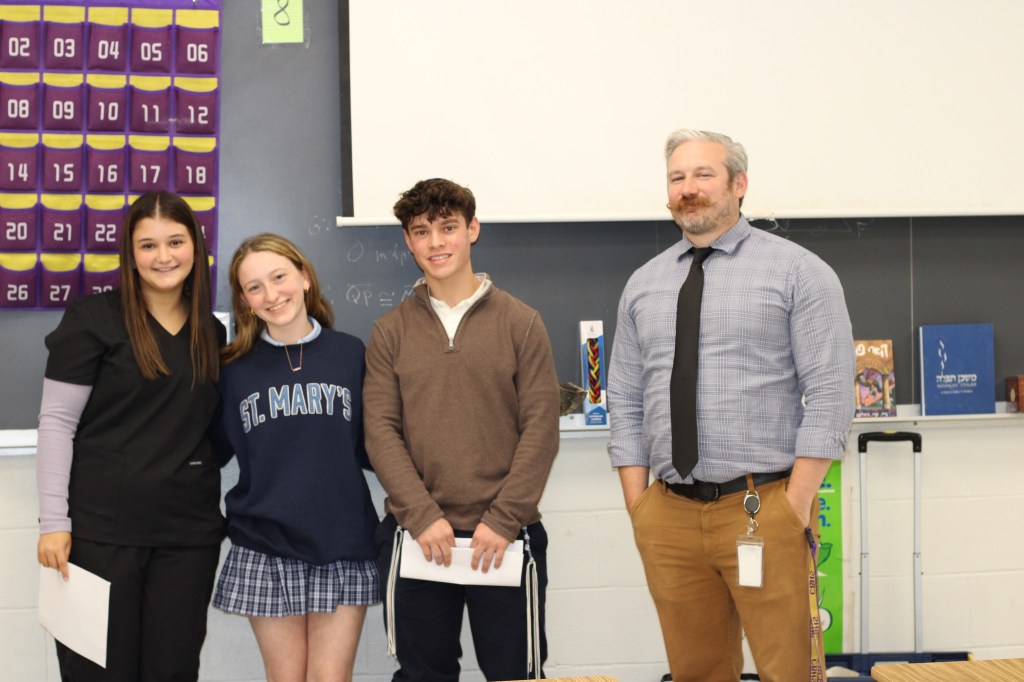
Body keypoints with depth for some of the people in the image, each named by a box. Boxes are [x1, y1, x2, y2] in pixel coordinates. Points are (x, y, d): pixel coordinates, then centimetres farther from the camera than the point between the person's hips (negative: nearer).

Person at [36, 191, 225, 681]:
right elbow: (56, 422, -6)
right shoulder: (93, 318, -4)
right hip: (102, 528, -4)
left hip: (190, 531, 4)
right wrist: (54, 520, -13)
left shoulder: (211, 332, 11)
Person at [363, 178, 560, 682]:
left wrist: (504, 519, -11)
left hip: (506, 537, -1)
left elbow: (540, 429, -4)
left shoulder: (520, 323, 2)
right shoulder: (390, 332, 6)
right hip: (415, 536, 2)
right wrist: (422, 515, -12)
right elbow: (381, 431, -1)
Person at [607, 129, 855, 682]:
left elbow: (830, 393, -6)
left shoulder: (797, 271, 0)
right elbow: (625, 402, 12)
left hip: (765, 509, -3)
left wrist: (796, 506, -12)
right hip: (670, 515, 4)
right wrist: (639, 509, 4)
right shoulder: (642, 285, 12)